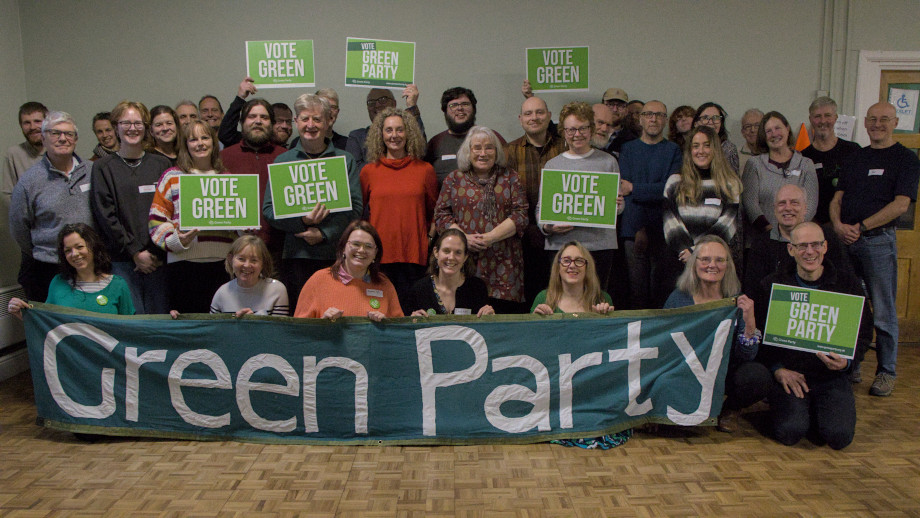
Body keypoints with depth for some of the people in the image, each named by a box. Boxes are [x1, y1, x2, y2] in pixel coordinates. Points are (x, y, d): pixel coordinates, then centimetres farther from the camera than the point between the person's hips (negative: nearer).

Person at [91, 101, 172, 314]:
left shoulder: (161, 164, 11)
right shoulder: (103, 167, 6)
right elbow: (105, 215, -1)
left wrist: (155, 252, -6)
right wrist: (134, 251, -8)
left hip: (157, 258, 2)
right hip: (121, 260, -1)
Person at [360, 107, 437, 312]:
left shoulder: (425, 170, 7)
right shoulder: (369, 171, 8)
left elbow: (434, 213, 16)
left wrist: (430, 240, 8)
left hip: (414, 255, 0)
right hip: (379, 254, 0)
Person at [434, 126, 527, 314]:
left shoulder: (510, 178, 12)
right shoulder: (454, 179, 13)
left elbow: (520, 214, 2)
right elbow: (441, 215, 7)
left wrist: (491, 237, -11)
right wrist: (464, 237, -9)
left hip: (503, 263, 0)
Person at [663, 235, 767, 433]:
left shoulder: (738, 301, -4)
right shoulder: (679, 298, -5)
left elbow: (747, 356, -11)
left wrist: (750, 321, -25)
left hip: (726, 375, 0)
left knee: (758, 376, -29)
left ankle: (731, 409, 6)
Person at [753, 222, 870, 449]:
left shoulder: (848, 286, 5)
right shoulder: (771, 285, 3)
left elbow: (864, 335, 10)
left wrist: (846, 362, -12)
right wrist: (778, 370, -12)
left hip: (830, 376, 1)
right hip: (787, 373, -1)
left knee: (840, 435, -21)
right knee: (790, 432, -23)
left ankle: (815, 412, 12)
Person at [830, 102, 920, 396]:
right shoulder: (854, 158, 17)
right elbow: (837, 198, 12)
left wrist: (860, 227, -15)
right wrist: (838, 225, -8)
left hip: (878, 241, -5)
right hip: (845, 240, 5)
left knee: (883, 313, -1)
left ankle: (886, 372, 10)